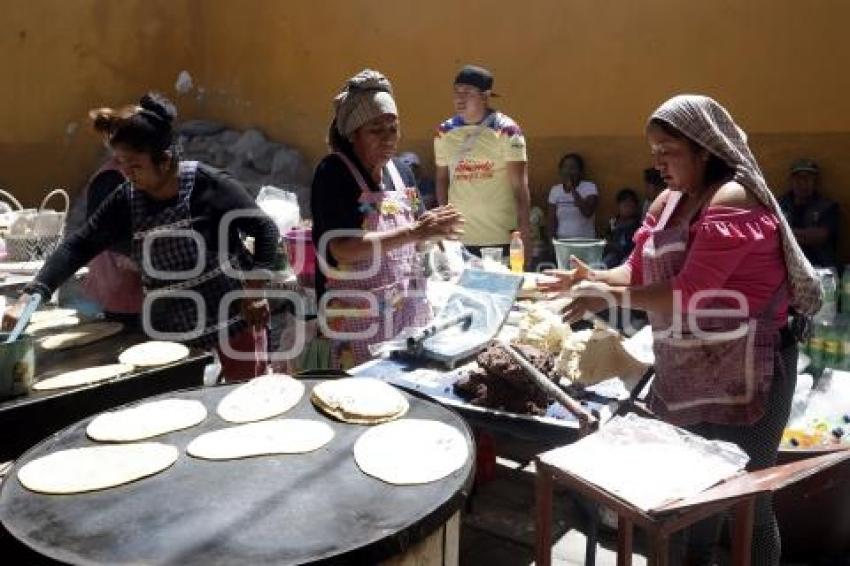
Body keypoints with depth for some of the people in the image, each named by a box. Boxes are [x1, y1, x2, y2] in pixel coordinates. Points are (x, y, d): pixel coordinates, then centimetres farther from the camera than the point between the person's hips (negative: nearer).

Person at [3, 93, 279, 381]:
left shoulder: (209, 184, -16)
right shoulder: (126, 199, -2)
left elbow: (265, 229, -11)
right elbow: (78, 246, -1)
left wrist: (255, 289, -16)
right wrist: (29, 297, -11)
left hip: (234, 317, -4)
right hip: (176, 330, 5)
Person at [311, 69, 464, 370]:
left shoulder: (401, 171, 9)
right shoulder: (333, 173, -11)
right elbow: (342, 249, -22)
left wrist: (433, 230, -6)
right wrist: (413, 232, -25)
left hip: (409, 308, 6)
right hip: (359, 314, -6)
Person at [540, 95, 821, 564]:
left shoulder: (733, 200, -18)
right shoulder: (668, 202, 9)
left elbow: (689, 291, -24)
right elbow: (638, 270, 6)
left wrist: (613, 296, -24)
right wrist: (591, 277, -11)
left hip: (741, 377, -8)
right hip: (682, 375, 8)